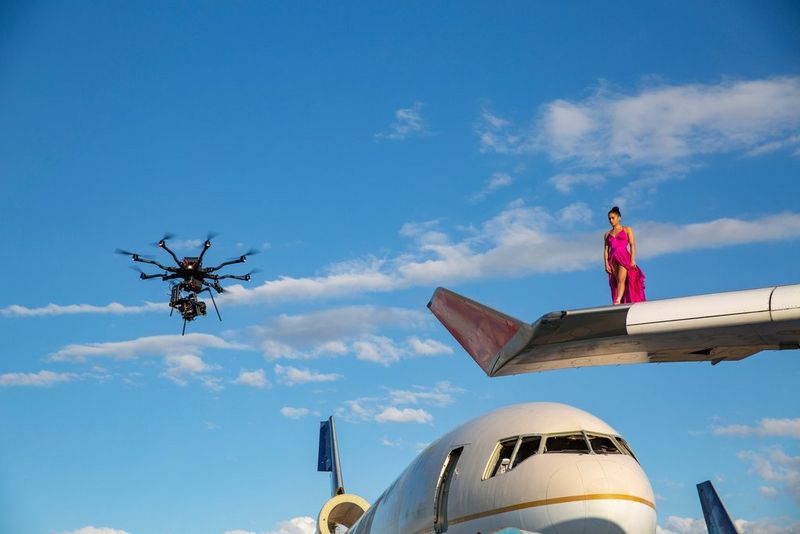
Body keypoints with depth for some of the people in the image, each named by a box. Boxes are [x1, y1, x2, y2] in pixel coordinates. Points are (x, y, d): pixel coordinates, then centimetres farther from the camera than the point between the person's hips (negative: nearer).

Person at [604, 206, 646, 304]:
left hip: (624, 257, -3)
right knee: (617, 281, -7)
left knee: (621, 280, -21)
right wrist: (606, 263, -1)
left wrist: (632, 260, -8)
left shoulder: (627, 230, 14)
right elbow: (606, 250, 13)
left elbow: (632, 245, 4)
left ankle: (617, 302, -37)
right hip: (613, 259, 3)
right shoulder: (607, 234, 21)